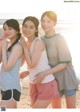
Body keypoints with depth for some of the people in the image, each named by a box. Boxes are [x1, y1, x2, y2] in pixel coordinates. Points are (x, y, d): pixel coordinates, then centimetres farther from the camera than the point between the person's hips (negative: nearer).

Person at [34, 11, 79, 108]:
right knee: (55, 107, 15)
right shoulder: (42, 40, 0)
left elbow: (64, 64, -20)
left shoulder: (59, 39, -20)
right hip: (54, 78, 6)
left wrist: (44, 74, -24)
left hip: (66, 77, -6)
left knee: (71, 107, 2)